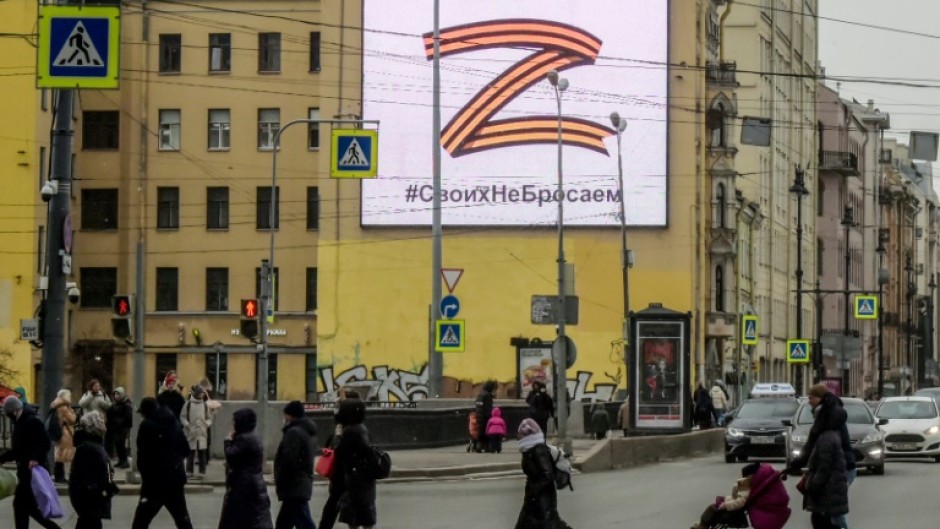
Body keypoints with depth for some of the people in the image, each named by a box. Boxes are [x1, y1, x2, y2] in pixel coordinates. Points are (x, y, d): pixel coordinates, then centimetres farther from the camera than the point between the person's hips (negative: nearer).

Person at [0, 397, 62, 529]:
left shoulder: (32, 421, -14)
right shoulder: (19, 424, 16)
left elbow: (46, 443, -22)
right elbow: (17, 450, 22)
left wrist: (36, 458, -33)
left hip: (34, 470, -10)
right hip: (25, 471, 10)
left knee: (20, 503, -8)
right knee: (28, 505, 10)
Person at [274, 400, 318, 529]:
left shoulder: (294, 433, -15)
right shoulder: (309, 433, 16)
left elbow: (288, 460, -22)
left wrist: (279, 481, -8)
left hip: (294, 487, -10)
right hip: (303, 485, 10)